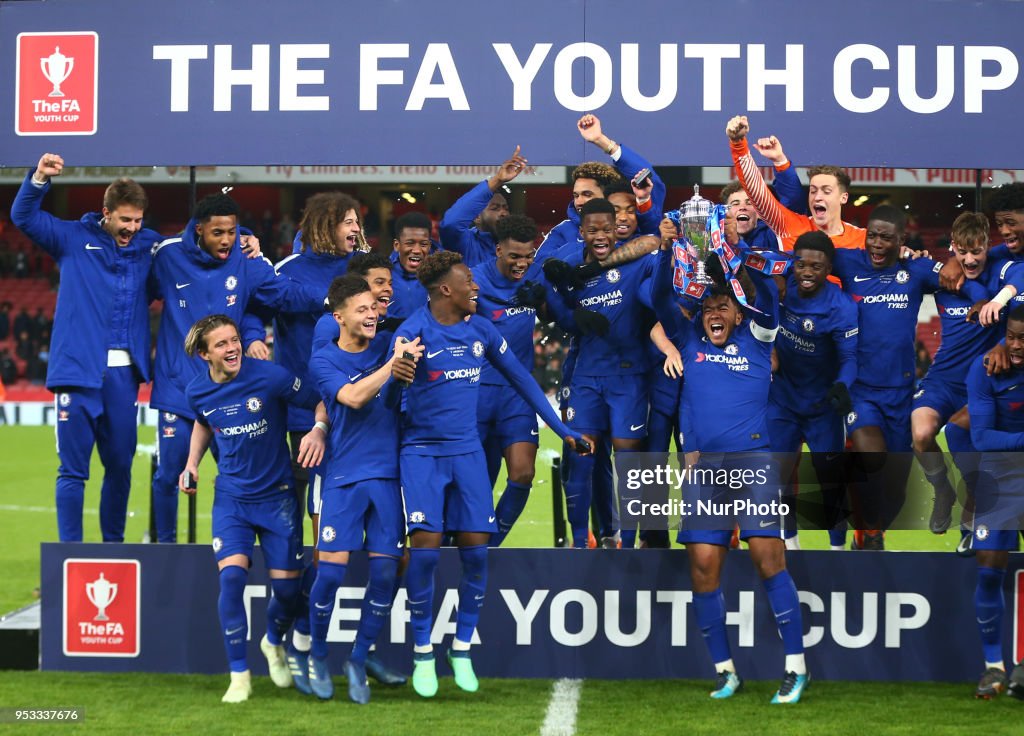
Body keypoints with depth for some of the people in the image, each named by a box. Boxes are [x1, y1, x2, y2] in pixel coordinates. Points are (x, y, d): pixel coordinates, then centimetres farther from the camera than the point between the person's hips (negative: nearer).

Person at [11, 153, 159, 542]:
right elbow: (23, 216, -1)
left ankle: (114, 545, 23)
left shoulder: (149, 246, 10)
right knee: (73, 469, -3)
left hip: (124, 373, 3)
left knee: (120, 466, 10)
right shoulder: (75, 239, 4)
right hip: (78, 369, -3)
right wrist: (39, 178, -18)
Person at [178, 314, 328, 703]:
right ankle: (239, 675, -8)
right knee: (232, 576, -19)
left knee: (287, 586, 1)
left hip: (277, 494, -1)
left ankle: (273, 642, 37)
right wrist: (192, 463, 6)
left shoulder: (270, 377, -17)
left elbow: (321, 402, -8)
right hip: (231, 496, 2)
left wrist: (318, 430, -28)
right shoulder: (197, 392, -4)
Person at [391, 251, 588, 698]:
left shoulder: (480, 330, 5)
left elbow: (520, 379, 15)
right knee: (425, 548, -13)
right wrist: (395, 372, -44)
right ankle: (423, 654, 1)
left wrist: (562, 429, 16)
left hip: (467, 451, 4)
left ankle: (461, 650, 12)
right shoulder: (414, 331, -10)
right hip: (422, 450, -4)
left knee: (475, 551, -3)